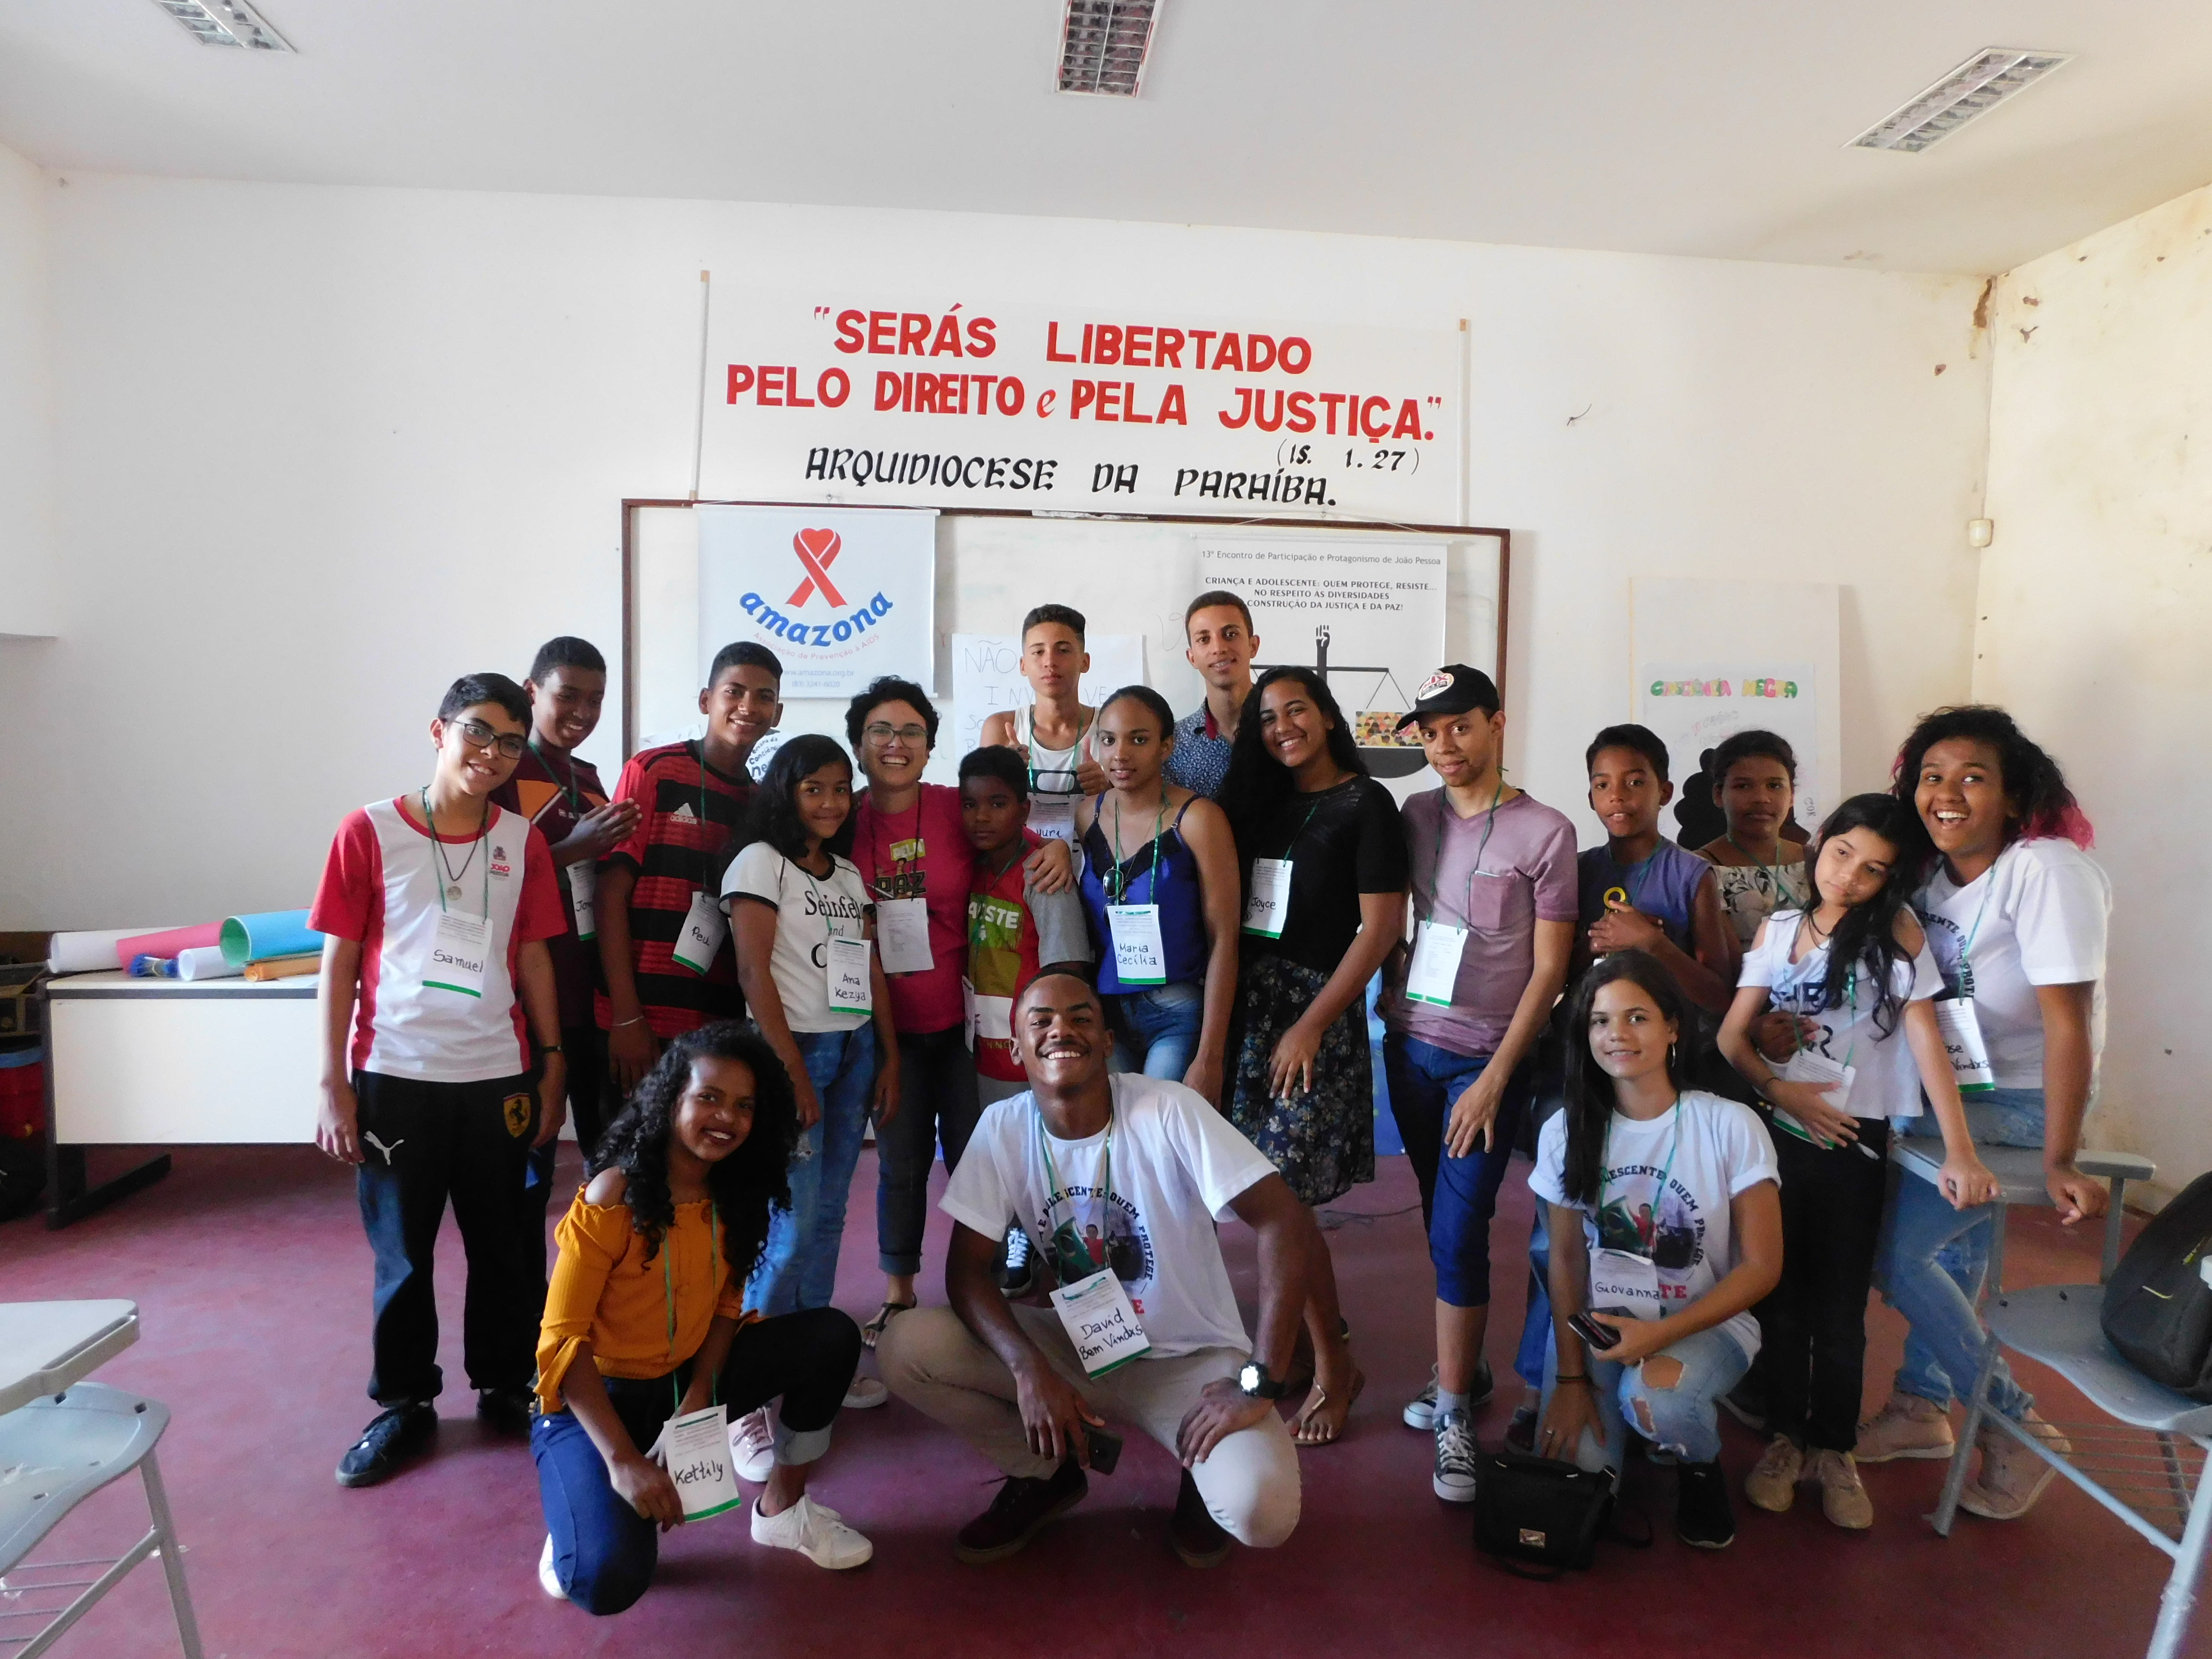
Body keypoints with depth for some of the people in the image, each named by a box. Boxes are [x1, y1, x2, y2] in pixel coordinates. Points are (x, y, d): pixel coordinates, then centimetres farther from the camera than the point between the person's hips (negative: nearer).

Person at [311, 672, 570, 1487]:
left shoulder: (523, 841, 2)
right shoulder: (369, 830, -4)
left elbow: (534, 958, 6)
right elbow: (338, 962, -3)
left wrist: (552, 1067, 4)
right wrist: (333, 1083, -6)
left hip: (498, 1078, 2)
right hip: (394, 1078, -2)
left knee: (502, 1245, 12)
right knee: (401, 1254, 11)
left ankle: (505, 1386, 30)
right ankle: (403, 1404, 28)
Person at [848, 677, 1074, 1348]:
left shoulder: (959, 809, -6)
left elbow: (1029, 852, 2)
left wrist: (1058, 853, -21)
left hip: (965, 1016, -1)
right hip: (889, 1022, 1)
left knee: (973, 1152, 6)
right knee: (902, 1158, 11)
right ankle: (898, 1294, 29)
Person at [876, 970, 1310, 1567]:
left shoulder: (1168, 1111, -23)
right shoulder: (1002, 1127, -11)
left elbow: (1288, 1226, -26)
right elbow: (967, 1266, -9)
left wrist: (1258, 1382, -29)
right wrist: (1029, 1369, -26)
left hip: (1190, 1357, -3)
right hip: (1075, 1346, 4)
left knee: (1260, 1512, -30)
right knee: (906, 1348, -16)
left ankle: (1202, 1471, 9)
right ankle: (1047, 1473, 9)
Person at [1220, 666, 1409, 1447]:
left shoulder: (1365, 804, -4)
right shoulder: (1261, 802, 13)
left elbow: (1381, 926, -10)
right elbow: (1232, 914, 12)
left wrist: (1310, 1026, -13)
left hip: (1318, 1011, -6)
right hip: (1250, 1004, 6)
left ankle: (1333, 1367, 11)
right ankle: (1327, 1347, 24)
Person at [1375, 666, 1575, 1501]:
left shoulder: (1546, 832, -8)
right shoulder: (1416, 815, 5)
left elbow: (1549, 970, -8)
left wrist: (1495, 1079, -12)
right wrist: (1390, 993, 2)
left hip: (1487, 1058, -4)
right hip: (1410, 1045, 4)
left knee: (1458, 1233, -7)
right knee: (1442, 1222, 13)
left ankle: (1454, 1412, 5)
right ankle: (1464, 1367, 29)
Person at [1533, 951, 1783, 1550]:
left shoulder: (1731, 1126, -14)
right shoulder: (1566, 1131, -5)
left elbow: (1761, 1267, -11)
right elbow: (1566, 1258, 1)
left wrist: (1659, 1334, -21)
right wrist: (1571, 1376, -6)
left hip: (1703, 1325, -2)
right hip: (1595, 1324, 2)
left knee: (1651, 1395, -34)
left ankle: (1701, 1463, 2)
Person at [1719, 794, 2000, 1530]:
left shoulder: (1897, 932, -2)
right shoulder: (1777, 928, 5)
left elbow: (1926, 1040, -11)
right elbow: (1732, 1035, 3)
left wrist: (1960, 1149, -18)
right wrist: (1781, 1089, -14)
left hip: (1856, 1138, -2)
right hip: (1777, 1131, 2)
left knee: (1841, 1303, 6)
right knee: (1780, 1294, 8)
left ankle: (1834, 1449, 23)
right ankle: (1785, 1437, 23)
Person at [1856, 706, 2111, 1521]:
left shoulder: (2047, 870, -20)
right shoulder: (1927, 873, 2)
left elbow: (2067, 1019, -23)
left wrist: (2059, 1162, -23)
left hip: (2022, 1102, -6)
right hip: (1956, 1094, 6)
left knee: (1894, 1251, -11)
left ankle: (2018, 1430, 7)